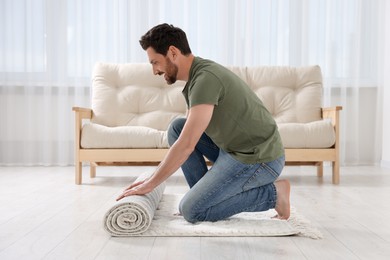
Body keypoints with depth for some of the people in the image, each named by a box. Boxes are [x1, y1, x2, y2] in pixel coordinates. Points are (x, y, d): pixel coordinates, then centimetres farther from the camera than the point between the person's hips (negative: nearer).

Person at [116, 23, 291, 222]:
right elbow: (186, 136, 17)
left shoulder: (205, 78, -22)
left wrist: (150, 185, -16)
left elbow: (186, 146, -26)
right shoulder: (196, 76, 9)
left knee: (192, 210, -9)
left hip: (259, 160, -9)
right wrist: (153, 178, 14)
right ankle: (205, 194, 10)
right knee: (177, 128, 5)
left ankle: (271, 193, 0)